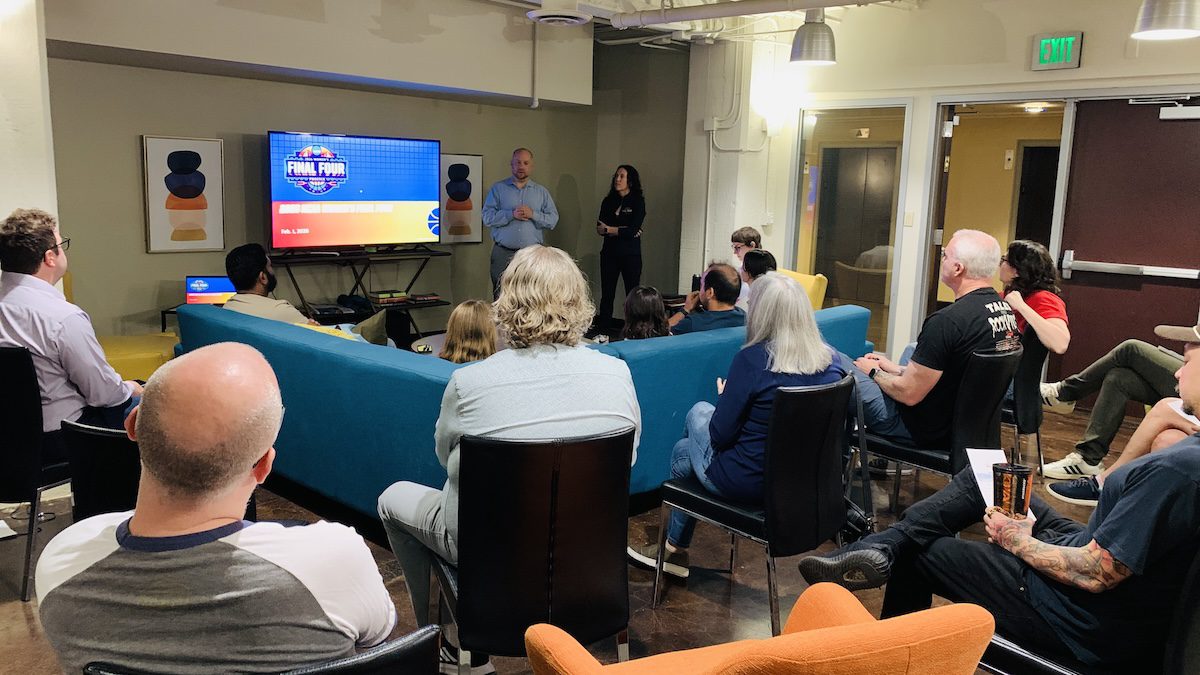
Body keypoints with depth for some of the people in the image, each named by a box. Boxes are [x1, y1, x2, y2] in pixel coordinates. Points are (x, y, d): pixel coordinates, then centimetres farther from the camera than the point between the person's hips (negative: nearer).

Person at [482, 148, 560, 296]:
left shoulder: (542, 192, 12)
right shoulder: (498, 188, 8)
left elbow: (553, 220, 4)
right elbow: (487, 217, -2)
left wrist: (533, 214, -11)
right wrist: (511, 214, -14)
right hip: (503, 254, -1)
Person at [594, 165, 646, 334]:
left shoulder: (638, 201, -2)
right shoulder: (608, 201, 10)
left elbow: (633, 230, -13)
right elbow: (599, 229, -2)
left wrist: (609, 229, -7)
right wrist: (623, 231, -12)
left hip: (630, 254, -4)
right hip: (609, 252, 4)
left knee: (632, 295, -1)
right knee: (606, 295, 3)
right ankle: (602, 331, 8)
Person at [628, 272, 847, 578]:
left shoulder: (752, 360, -25)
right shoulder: (832, 361, -7)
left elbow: (721, 435, -17)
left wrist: (725, 396, 3)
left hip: (748, 483, -7)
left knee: (683, 451, 26)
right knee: (700, 410, 25)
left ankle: (674, 549, 48)